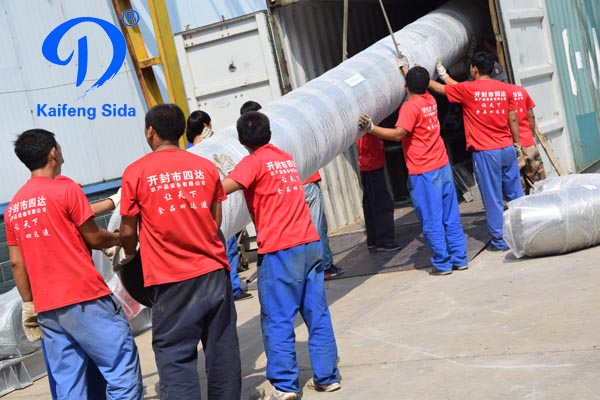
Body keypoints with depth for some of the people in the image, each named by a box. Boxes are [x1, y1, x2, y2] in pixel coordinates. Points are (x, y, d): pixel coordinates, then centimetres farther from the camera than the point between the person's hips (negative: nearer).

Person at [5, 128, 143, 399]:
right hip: (85, 299, -7)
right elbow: (94, 238, -3)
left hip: (47, 309, 7)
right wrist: (119, 239, 16)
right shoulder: (66, 189, -7)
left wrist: (29, 306, 17)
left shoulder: (13, 207, 12)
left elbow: (17, 263, 12)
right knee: (123, 372, -2)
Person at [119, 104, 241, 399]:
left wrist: (129, 256, 20)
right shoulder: (206, 167, 5)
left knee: (175, 356, 2)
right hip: (213, 272, 4)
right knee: (222, 350, 13)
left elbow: (128, 232, 0)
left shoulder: (136, 172, -5)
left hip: (171, 280, -3)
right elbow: (216, 221, 9)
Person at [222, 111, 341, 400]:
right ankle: (327, 376, 16)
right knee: (318, 314, 10)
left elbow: (221, 190, -20)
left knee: (277, 320, 0)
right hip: (310, 244, 7)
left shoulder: (253, 162, -5)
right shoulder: (286, 158, 16)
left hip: (279, 250, -7)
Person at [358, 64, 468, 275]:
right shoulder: (430, 100, 9)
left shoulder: (410, 107, -13)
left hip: (423, 172, -7)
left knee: (432, 221, 0)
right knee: (451, 217, 11)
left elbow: (398, 134, -23)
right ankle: (459, 259, 16)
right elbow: (420, 85, 31)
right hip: (443, 166, 7)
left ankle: (442, 264, 5)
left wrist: (371, 128, -26)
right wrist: (405, 67, 43)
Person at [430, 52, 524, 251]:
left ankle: (500, 240, 6)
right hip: (507, 149, 4)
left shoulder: (467, 89, -7)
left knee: (493, 199, 1)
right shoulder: (505, 88, 4)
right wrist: (517, 143, 19)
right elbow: (513, 119, 8)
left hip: (485, 152, -4)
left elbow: (438, 88, 5)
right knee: (515, 194, 13)